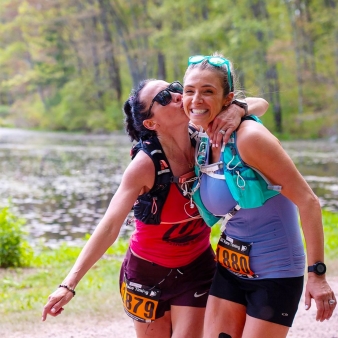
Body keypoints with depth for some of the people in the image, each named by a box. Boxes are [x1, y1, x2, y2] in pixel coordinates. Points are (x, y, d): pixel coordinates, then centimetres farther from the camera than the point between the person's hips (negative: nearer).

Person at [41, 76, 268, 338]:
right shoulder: (146, 163, -25)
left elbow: (261, 104, -6)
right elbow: (110, 226, -28)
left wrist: (237, 110, -31)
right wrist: (70, 283, -35)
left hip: (196, 268, 3)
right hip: (148, 270, -3)